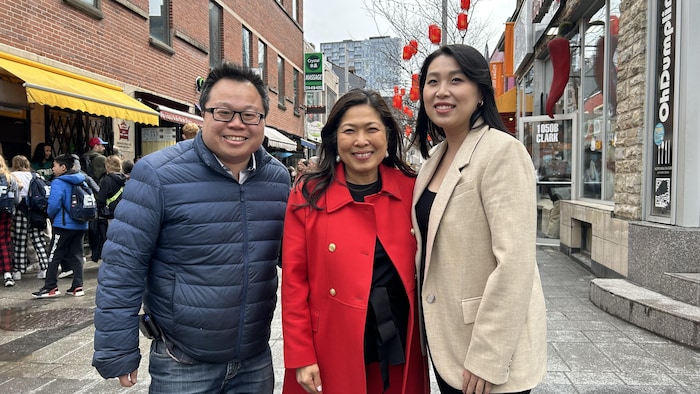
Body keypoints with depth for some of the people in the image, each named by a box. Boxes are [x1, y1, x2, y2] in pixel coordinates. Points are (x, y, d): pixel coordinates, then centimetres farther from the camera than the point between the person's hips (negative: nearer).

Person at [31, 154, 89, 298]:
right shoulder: (81, 182, 9)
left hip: (63, 224, -7)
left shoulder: (58, 182, -12)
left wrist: (50, 215, 1)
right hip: (80, 225, 7)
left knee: (54, 256, 4)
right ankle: (77, 286, 10)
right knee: (76, 255, 10)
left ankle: (50, 287, 7)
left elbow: (54, 204, -19)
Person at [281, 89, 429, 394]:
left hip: (400, 348, 2)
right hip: (332, 353, -2)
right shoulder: (308, 196, -8)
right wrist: (301, 356, -8)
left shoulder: (411, 189, -2)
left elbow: (424, 268, 6)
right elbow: (294, 280, -7)